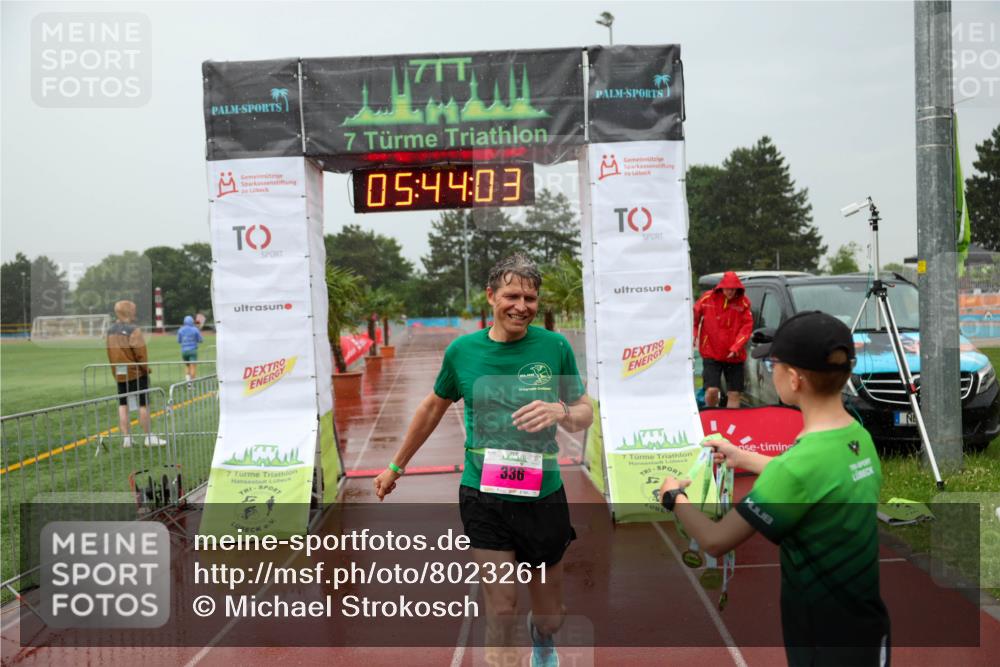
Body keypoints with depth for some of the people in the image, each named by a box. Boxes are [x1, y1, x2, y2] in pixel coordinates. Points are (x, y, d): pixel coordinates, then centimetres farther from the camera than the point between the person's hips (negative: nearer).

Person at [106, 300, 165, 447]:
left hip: (119, 374, 7)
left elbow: (110, 353, 11)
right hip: (136, 373, -7)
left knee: (122, 405, 8)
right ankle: (149, 437, 5)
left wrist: (115, 371, 16)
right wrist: (146, 369, -5)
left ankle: (126, 437, 8)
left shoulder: (111, 331, 7)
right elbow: (140, 353, -17)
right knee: (143, 404, 1)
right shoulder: (133, 330, -16)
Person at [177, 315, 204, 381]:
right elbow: (200, 340, -1)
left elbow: (179, 341, 11)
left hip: (184, 350, 4)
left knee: (188, 366, 20)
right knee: (193, 367, -5)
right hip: (192, 350, -4)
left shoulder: (180, 330, 3)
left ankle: (187, 379, 2)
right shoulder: (195, 329, -6)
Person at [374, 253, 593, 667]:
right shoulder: (462, 350, -2)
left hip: (543, 497, 1)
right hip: (484, 497, -1)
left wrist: (561, 411, -20)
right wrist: (396, 466, 21)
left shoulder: (555, 346, -4)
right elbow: (433, 408, 14)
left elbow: (585, 415, 3)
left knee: (550, 617, 16)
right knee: (501, 610, -10)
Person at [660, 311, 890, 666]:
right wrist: (744, 458, 29)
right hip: (867, 629, 8)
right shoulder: (860, 439, -2)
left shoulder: (800, 464, -27)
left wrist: (674, 497, -1)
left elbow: (716, 541, -20)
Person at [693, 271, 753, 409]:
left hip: (734, 356, 1)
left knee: (734, 394, 4)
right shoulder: (708, 298, -4)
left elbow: (746, 327, -3)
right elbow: (694, 317, 9)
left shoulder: (743, 302, -3)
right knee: (712, 390, -12)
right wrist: (693, 336, -2)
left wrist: (736, 348, -13)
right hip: (711, 353, -1)